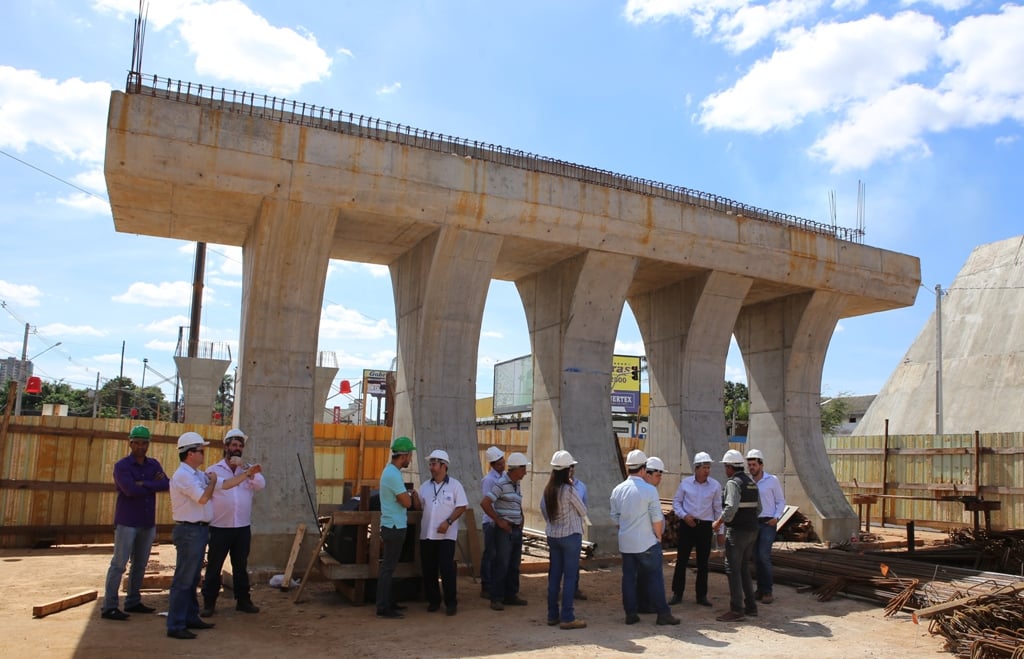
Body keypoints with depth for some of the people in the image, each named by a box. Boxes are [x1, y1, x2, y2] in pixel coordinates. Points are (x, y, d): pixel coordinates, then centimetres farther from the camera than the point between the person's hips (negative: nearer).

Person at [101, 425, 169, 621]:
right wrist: (154, 485, -9)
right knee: (119, 564, -5)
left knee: (140, 565, 11)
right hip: (127, 522, -6)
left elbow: (166, 484, -6)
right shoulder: (122, 466, -5)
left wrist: (144, 484, -17)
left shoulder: (153, 464, 10)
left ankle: (133, 602, 21)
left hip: (148, 523, 6)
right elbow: (130, 489, -21)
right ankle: (109, 607, -1)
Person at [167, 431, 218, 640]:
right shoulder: (183, 475, -17)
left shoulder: (197, 474, 13)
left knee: (192, 578, 17)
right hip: (189, 531, -10)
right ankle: (175, 626, 0)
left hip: (199, 530, 10)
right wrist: (212, 481, -8)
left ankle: (191, 618, 27)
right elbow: (203, 498, -22)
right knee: (183, 580, -5)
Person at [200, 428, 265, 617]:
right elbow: (222, 485, -19)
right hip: (219, 528, -3)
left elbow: (261, 484, -10)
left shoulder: (249, 470, 10)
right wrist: (245, 473, -31)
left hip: (243, 527, 3)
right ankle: (209, 603, 14)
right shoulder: (214, 470, 1)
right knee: (214, 566, 3)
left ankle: (243, 600, 22)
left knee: (241, 566, 12)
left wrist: (244, 467, -18)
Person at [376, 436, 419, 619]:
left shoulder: (390, 471, 12)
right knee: (388, 568, -5)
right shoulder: (393, 475, -20)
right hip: (394, 527, -10)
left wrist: (409, 493, 5)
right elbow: (406, 503, -18)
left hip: (393, 526, 10)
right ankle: (383, 608, 0)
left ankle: (390, 603, 24)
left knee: (389, 566, 15)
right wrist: (410, 493, 0)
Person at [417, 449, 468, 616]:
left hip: (446, 534, -4)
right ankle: (433, 600, 19)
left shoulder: (454, 485, -1)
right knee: (428, 569, 6)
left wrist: (448, 522, -14)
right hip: (426, 534, 4)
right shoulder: (425, 486, 12)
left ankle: (451, 602, 4)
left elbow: (462, 507, -4)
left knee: (447, 568, -7)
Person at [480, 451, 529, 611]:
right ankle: (496, 599, 3)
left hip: (517, 530, 8)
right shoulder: (501, 484, -14)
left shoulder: (516, 484, 13)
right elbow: (484, 503, -20)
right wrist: (499, 521, -15)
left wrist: (521, 520, 10)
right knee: (501, 565, -4)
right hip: (504, 530, -8)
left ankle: (511, 595, 22)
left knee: (514, 566, 13)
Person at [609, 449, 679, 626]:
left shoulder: (618, 490, 2)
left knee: (628, 577, 10)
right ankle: (663, 613, 8)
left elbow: (615, 517, 9)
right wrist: (659, 536, 3)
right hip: (647, 543, -5)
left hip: (625, 543, 5)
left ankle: (630, 613, 13)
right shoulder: (649, 490, -14)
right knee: (655, 578, 4)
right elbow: (657, 519, -11)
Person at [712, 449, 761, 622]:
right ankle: (750, 606, 21)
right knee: (743, 568, 18)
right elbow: (758, 508, 16)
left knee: (733, 569, -3)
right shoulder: (751, 483, 12)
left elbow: (731, 508, -24)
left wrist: (719, 522, -11)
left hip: (737, 531, -9)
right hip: (752, 530, 9)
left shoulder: (733, 483, -14)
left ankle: (736, 610, -2)